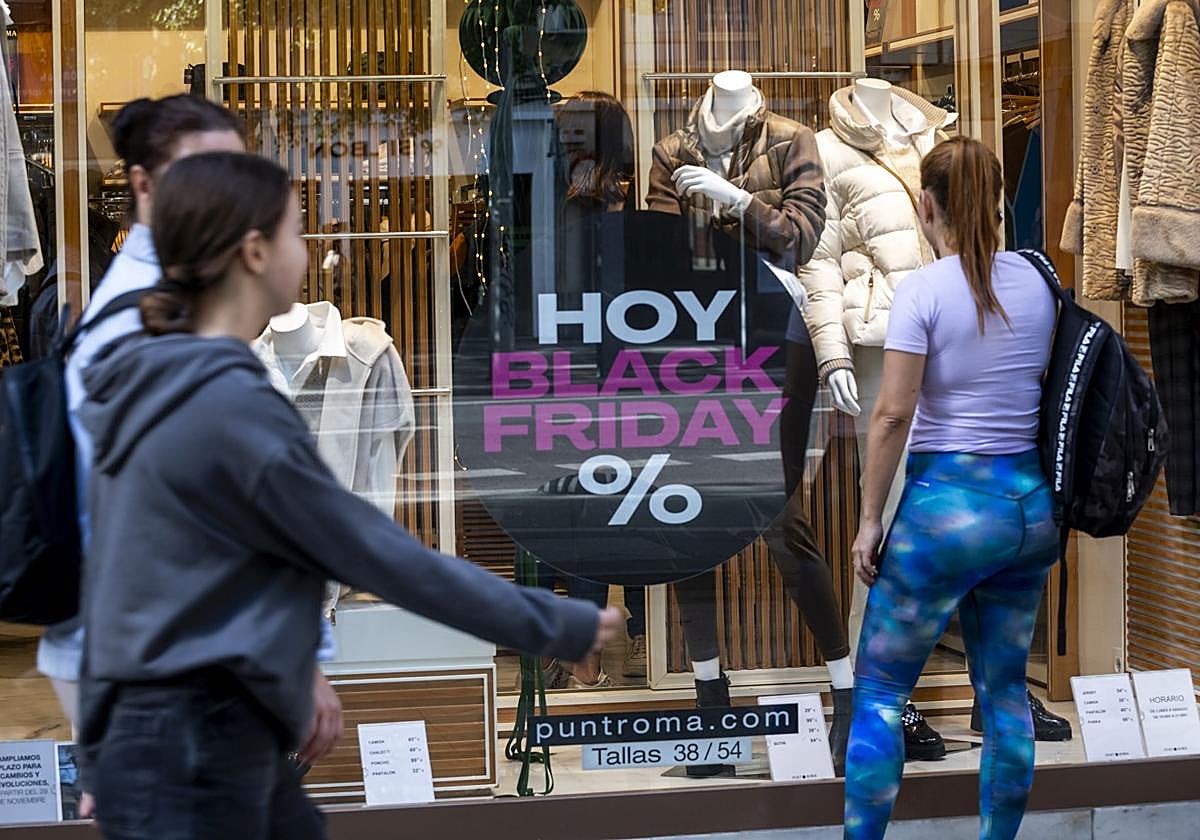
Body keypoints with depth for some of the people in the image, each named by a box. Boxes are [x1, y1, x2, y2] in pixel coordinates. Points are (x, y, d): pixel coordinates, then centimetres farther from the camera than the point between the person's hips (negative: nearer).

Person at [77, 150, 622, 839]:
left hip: (215, 737, 9)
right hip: (190, 750, -9)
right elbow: (376, 553, -14)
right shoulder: (230, 404, -18)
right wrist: (558, 626, -6)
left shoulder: (155, 388, 10)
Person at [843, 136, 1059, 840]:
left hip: (948, 505, -6)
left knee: (878, 690, 5)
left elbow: (894, 414, -15)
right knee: (1005, 690, 14)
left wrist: (870, 519, -8)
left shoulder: (925, 289, -13)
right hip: (1033, 504, 6)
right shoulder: (1038, 281, 3)